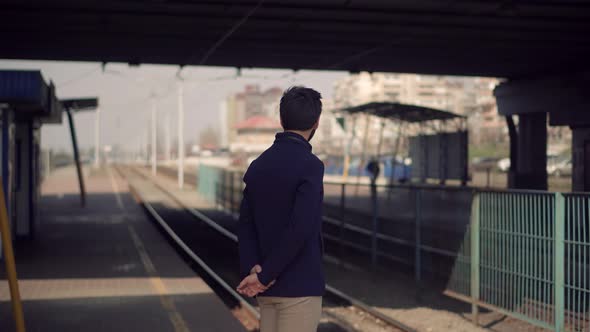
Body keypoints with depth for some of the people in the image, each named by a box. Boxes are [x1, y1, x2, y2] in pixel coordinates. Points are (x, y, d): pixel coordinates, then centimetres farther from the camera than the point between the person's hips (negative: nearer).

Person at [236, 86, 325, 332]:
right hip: (299, 286, -7)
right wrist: (265, 276, -16)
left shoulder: (258, 165, 8)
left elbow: (246, 224, 5)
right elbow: (300, 228, -23)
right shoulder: (309, 165, -14)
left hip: (268, 287, 7)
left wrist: (252, 269, -7)